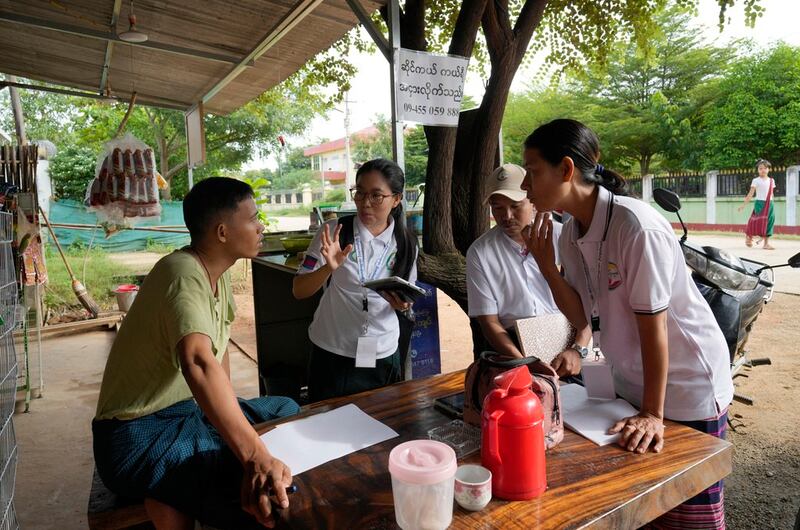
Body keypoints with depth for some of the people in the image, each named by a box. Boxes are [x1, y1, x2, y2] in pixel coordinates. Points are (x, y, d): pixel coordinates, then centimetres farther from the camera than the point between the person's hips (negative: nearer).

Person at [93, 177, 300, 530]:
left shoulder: (218, 271, 3)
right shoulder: (185, 274, -26)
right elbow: (198, 363, -43)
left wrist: (226, 408, 4)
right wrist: (256, 457, -50)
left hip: (189, 410, 10)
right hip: (141, 435, -10)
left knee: (288, 412, 16)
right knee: (268, 495, -28)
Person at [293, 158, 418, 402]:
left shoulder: (406, 243, -1)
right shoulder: (333, 233, -9)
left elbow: (407, 301, 9)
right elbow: (299, 291, -8)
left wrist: (403, 305, -14)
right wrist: (329, 268, -26)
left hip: (383, 357, 2)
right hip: (332, 356, -2)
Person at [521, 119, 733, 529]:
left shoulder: (637, 226, -27)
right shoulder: (570, 233, -4)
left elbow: (652, 324, -23)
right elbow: (582, 317, -4)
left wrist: (653, 414, -17)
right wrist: (546, 264, -17)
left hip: (687, 388, -6)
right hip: (630, 384, 7)